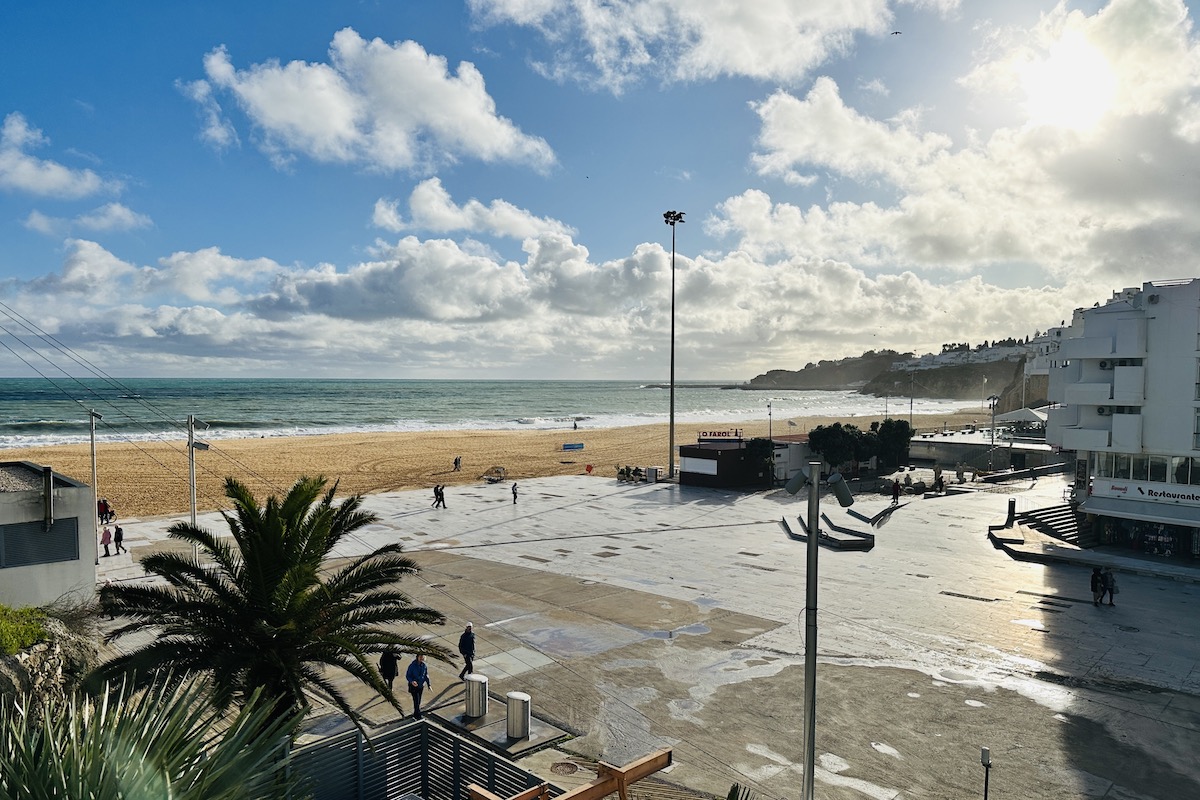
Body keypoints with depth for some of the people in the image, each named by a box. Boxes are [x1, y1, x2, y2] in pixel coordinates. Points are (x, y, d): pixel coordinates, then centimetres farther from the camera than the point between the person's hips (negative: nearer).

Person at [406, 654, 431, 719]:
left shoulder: (424, 666, -5)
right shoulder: (412, 666, -17)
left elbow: (426, 676, 5)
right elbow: (407, 676, -12)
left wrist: (429, 684, -3)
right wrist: (411, 681, -31)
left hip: (421, 686, 4)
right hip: (413, 686, -4)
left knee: (418, 701, 15)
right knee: (416, 701, -7)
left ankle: (415, 714, 31)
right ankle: (418, 715, 5)